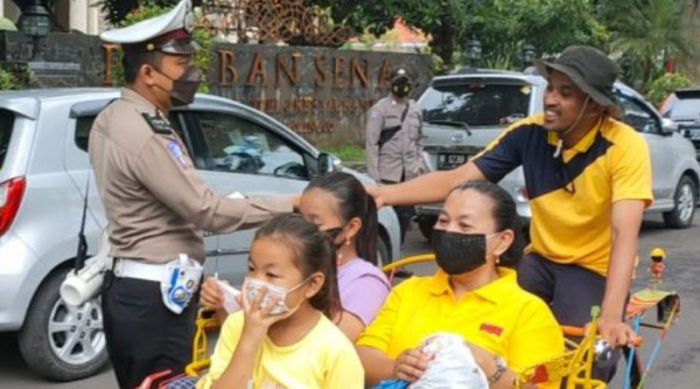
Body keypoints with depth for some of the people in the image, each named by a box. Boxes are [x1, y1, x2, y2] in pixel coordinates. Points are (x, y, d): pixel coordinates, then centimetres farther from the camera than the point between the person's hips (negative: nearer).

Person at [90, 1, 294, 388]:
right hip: (155, 297, -10)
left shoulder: (112, 119, 9)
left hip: (126, 287, 10)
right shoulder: (144, 135, -23)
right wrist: (293, 205, -21)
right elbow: (209, 211, -24)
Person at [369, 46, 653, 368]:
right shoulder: (530, 133, -10)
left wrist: (611, 316, -44)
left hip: (597, 271, -3)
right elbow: (458, 179, -12)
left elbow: (625, 235, -31)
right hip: (542, 260, 4)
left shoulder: (626, 147, -21)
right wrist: (385, 194, -27)